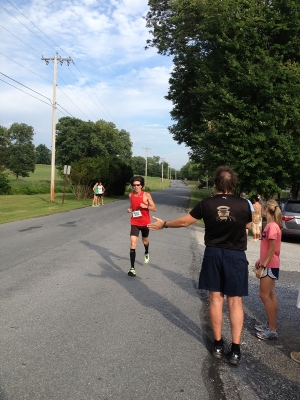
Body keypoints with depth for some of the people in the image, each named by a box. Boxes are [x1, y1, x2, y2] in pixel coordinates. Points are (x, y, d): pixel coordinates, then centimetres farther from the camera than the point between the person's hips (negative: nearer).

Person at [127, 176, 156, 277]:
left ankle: (146, 253, 57)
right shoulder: (131, 195, -2)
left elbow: (154, 208, -9)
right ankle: (132, 268, -13)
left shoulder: (147, 195, -12)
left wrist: (146, 206, -27)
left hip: (145, 223, -1)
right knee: (133, 243, -13)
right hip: (134, 223, 1)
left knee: (145, 241, 22)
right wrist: (129, 209, -5)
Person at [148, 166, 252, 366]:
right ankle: (235, 349, 7)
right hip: (236, 256, -1)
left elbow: (184, 221, 0)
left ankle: (218, 344, 19)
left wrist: (163, 224, 15)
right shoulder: (243, 204, -10)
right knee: (235, 301, 5)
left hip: (213, 254, 1)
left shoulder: (207, 203, -8)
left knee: (216, 298, 10)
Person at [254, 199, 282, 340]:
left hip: (269, 266, -10)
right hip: (269, 265, 10)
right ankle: (270, 325, 25)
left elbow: (272, 249, -21)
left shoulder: (272, 226, -20)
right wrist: (260, 260, 18)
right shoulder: (271, 225, 8)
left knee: (265, 295, -4)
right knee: (270, 295, 14)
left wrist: (262, 267, -19)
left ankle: (272, 330, 2)